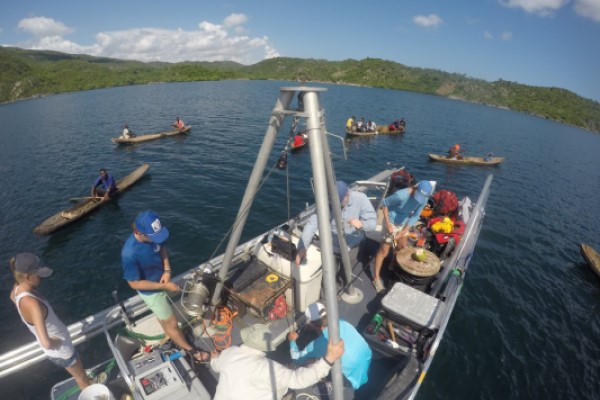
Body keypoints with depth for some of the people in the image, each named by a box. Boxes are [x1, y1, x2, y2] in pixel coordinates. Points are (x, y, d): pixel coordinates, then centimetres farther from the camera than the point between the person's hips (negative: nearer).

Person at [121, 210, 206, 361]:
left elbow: (162, 248, 0)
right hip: (151, 292, -6)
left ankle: (168, 337, 61)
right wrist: (165, 286, -24)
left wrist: (167, 270, -15)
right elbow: (134, 283, -27)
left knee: (163, 316, 33)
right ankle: (189, 349, 35)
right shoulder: (130, 254, -38)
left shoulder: (153, 235, -21)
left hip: (160, 281, 7)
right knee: (171, 323, 13)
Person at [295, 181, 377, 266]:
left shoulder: (360, 198, -19)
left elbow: (373, 221, -17)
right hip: (333, 246, 1)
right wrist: (302, 248, -31)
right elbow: (312, 223, -21)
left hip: (354, 247, -1)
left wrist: (362, 224, -41)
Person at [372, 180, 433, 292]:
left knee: (402, 248, 22)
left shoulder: (423, 199, -15)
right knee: (384, 251, -1)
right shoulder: (401, 195, -34)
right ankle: (376, 277, 13)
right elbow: (384, 203, -21)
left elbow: (415, 217, -7)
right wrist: (388, 224, -23)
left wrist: (402, 233, -13)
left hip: (403, 224, 7)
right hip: (391, 223, -6)